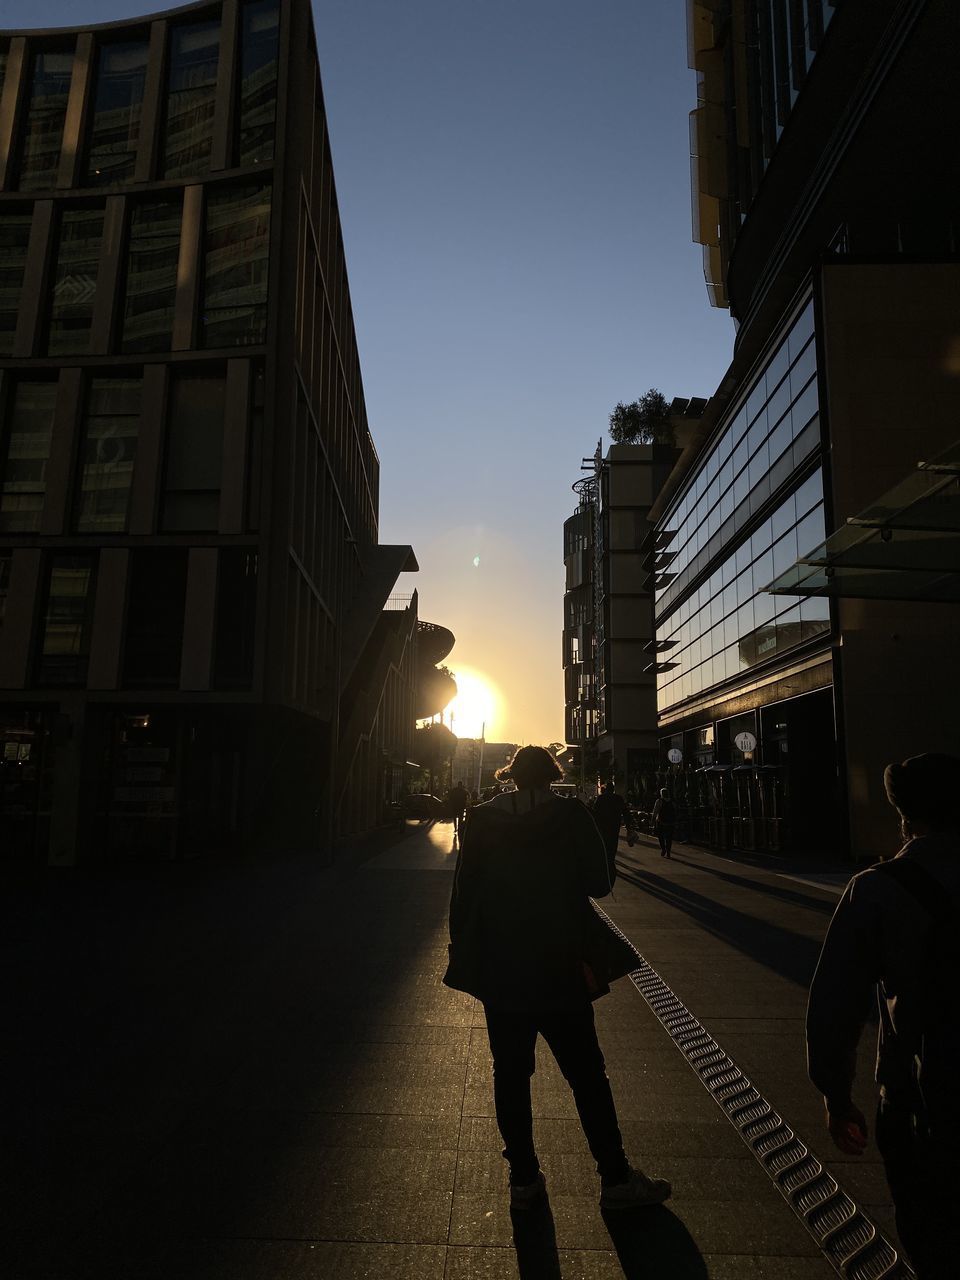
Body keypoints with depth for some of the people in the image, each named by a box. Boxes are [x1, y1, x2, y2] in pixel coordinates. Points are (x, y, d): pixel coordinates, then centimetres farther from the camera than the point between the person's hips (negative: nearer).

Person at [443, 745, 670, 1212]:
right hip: (558, 971, -2)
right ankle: (615, 1177, 22)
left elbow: (463, 894, -1)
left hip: (498, 972, 2)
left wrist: (463, 955, 7)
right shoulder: (571, 816, -10)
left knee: (510, 1075, 14)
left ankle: (523, 1178, 23)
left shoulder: (482, 820, -3)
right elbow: (598, 885, -6)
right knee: (586, 1076, 11)